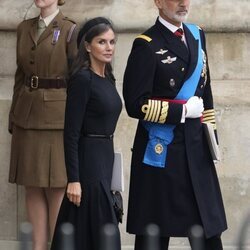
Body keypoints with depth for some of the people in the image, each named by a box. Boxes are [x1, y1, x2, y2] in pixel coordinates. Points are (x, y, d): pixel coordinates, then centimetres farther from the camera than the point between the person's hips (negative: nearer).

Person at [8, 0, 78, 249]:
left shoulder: (70, 30, -5)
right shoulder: (24, 29, 11)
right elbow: (20, 74, 15)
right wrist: (14, 116, 13)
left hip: (56, 115, -5)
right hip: (27, 115, 5)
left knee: (56, 186, -2)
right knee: (32, 186, 6)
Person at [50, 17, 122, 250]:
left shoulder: (107, 79, 12)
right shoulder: (82, 80, -13)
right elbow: (71, 133, -16)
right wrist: (73, 179, -21)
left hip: (105, 158, 8)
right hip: (88, 161, -8)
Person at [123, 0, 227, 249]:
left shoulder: (197, 35, 14)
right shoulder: (146, 45, -8)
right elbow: (136, 105, -13)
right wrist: (183, 110, -12)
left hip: (197, 147, 6)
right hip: (161, 150, -6)